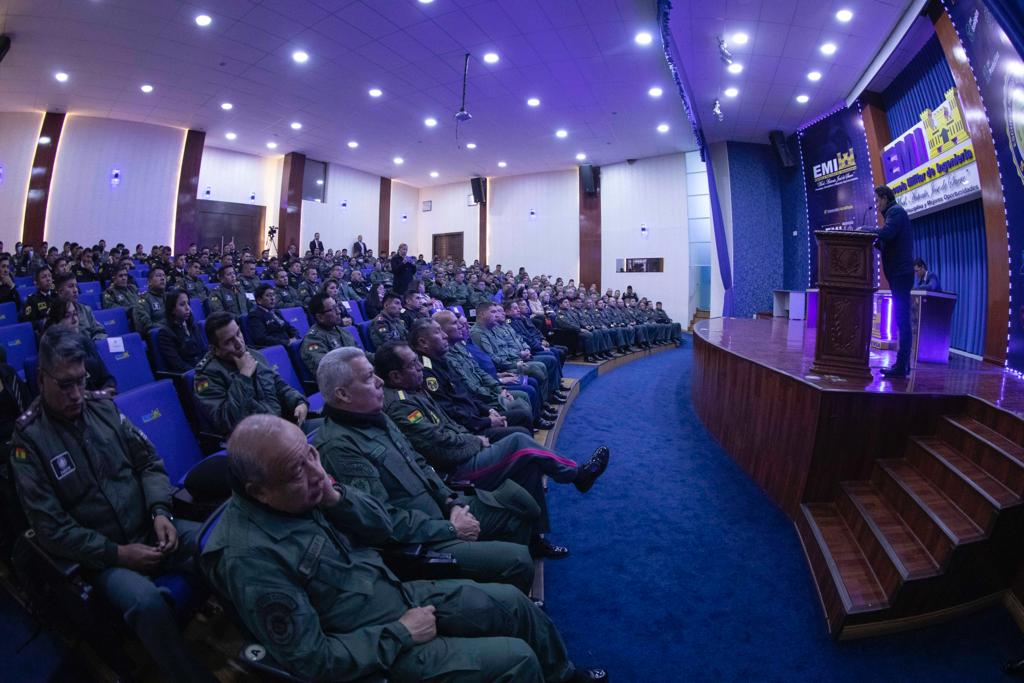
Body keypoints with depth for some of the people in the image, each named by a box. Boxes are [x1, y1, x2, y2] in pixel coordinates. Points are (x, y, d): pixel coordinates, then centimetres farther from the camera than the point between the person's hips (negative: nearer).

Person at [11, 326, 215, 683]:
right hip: (99, 554, -3)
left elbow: (149, 461, 8)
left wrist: (160, 511, -9)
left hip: (150, 528, 4)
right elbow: (51, 528, -8)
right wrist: (117, 553, -15)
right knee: (148, 603, -33)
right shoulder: (29, 440, -7)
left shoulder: (102, 406, 3)